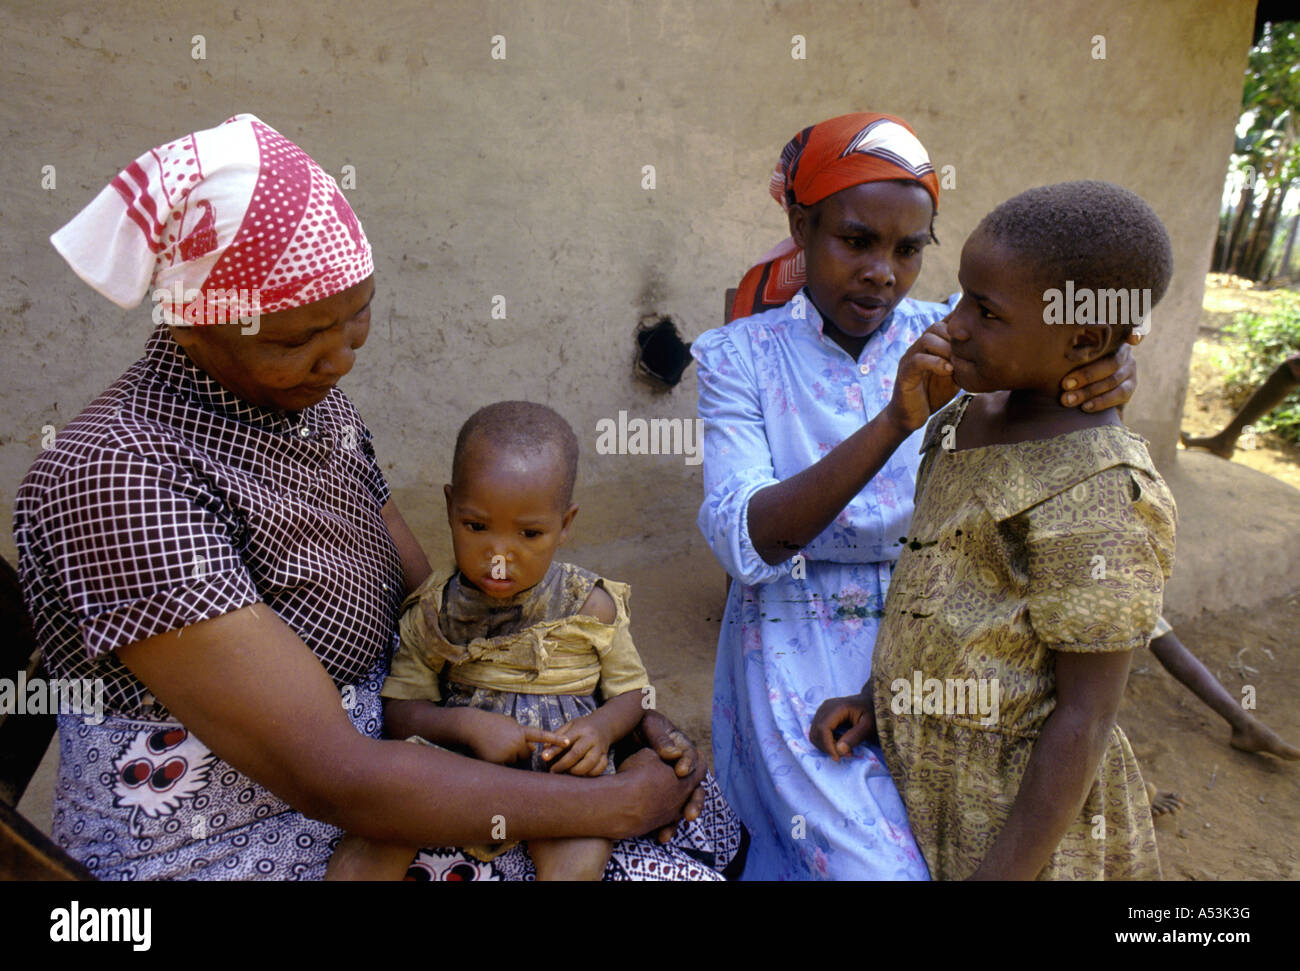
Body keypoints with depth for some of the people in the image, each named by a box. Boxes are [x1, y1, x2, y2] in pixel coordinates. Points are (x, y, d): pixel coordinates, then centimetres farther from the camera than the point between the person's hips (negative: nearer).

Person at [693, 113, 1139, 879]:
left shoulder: (944, 338, 0)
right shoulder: (742, 355, -7)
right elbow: (744, 540, -20)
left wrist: (1096, 387, -26)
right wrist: (893, 422, -31)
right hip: (802, 654, -3)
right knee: (877, 859, -11)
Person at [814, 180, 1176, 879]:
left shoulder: (1091, 497, -26)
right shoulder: (973, 414, -2)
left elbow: (1085, 715, -21)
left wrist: (1002, 873, -17)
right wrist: (874, 695, 0)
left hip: (1012, 803, -7)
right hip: (927, 758, 7)